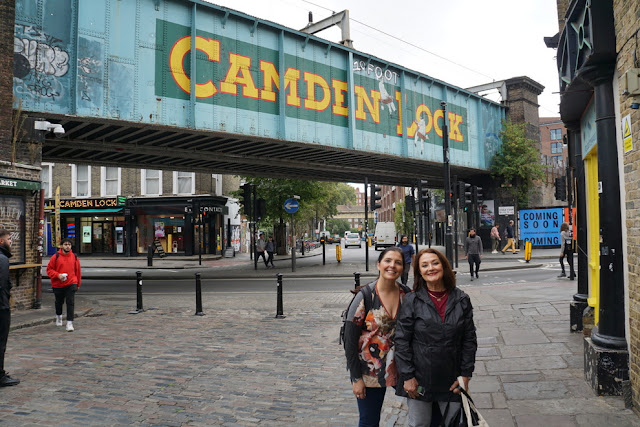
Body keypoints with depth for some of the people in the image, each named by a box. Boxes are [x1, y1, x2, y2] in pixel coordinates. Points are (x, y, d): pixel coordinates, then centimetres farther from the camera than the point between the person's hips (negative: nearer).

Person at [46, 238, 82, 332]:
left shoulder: (74, 257, 1)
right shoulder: (56, 257, -4)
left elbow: (78, 271, 9)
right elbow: (49, 269, -1)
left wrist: (78, 284, 13)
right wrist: (57, 275, -18)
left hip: (71, 284, 0)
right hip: (58, 285, 1)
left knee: (70, 303, -11)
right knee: (59, 302, 20)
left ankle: (69, 323, -10)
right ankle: (58, 316, 48)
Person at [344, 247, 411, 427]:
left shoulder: (407, 294, -3)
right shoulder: (365, 295, -14)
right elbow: (350, 339, -11)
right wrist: (356, 378, -11)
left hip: (399, 369, 4)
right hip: (369, 370, -3)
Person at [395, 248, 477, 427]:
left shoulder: (462, 300, -1)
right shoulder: (412, 301, -8)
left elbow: (469, 340, 4)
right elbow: (402, 340, -6)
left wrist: (466, 375, 0)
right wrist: (407, 376, -9)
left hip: (452, 380, 2)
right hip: (419, 379, -2)